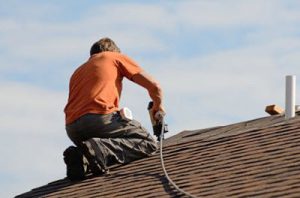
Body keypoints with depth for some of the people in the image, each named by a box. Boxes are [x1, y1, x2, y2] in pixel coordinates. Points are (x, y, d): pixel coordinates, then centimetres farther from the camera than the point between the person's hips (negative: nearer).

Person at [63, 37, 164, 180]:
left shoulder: (78, 72, 37)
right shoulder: (116, 57, 22)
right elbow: (153, 86, 17)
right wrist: (158, 106, 37)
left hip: (72, 129, 6)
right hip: (100, 117, -6)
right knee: (148, 143, 4)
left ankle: (79, 158, -6)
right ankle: (100, 150, -21)